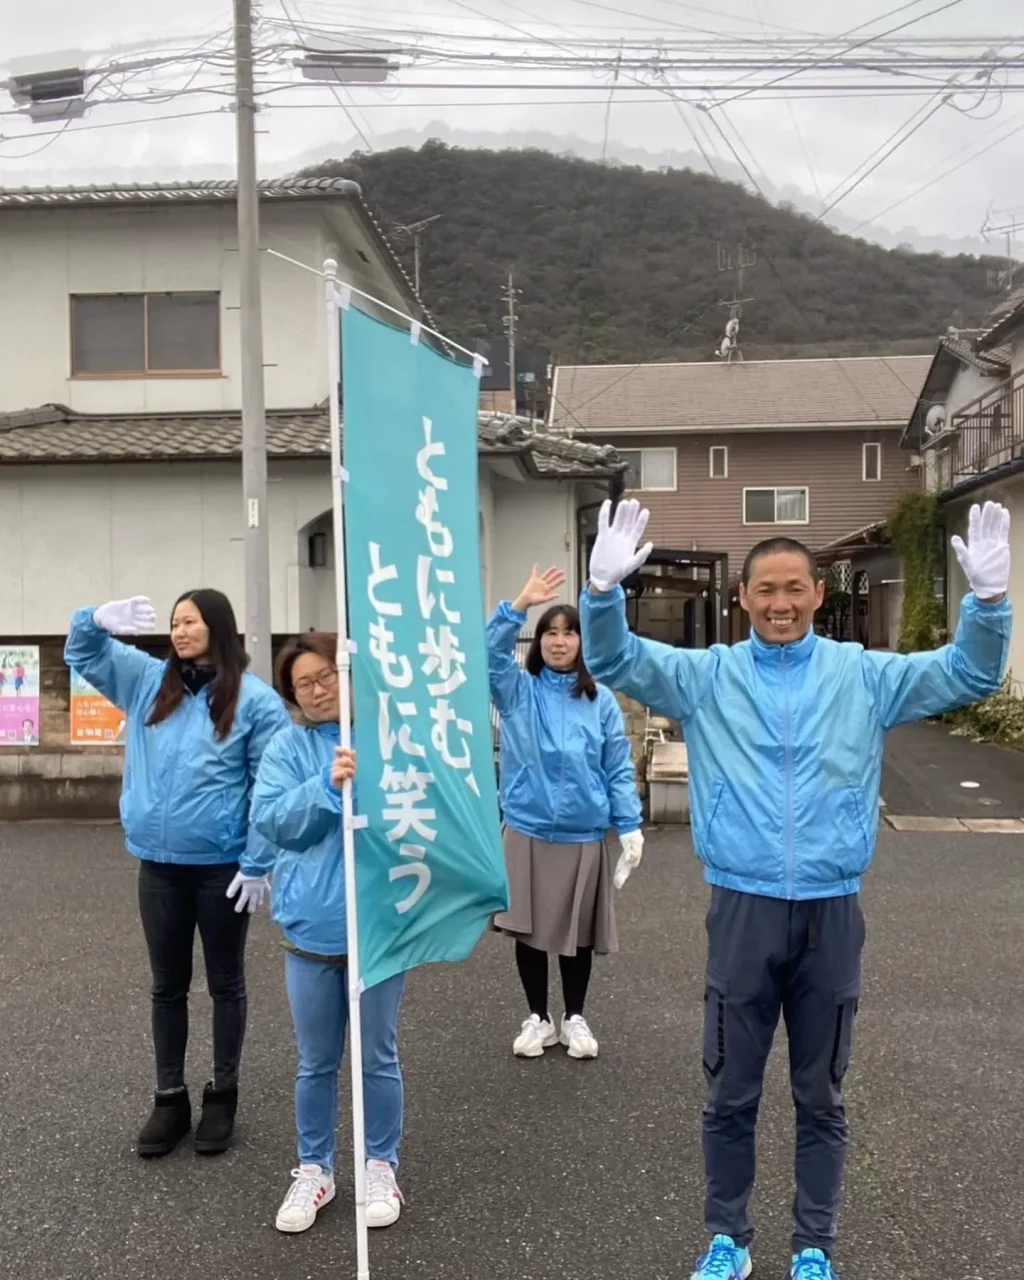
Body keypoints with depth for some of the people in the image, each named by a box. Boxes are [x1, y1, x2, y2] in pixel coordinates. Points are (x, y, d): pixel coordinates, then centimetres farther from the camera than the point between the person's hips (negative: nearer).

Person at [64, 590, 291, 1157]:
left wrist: (260, 864, -15)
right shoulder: (149, 680, 7)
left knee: (225, 983, 12)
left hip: (224, 867, -4)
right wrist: (100, 618, -11)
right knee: (167, 985, 15)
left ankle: (222, 1096, 28)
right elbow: (82, 653, 12)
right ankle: (170, 1098, 30)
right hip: (158, 864, 4)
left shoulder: (254, 698, -9)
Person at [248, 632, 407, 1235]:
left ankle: (382, 1166, 32)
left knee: (377, 1056, 13)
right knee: (316, 1061, 15)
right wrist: (328, 785, -23)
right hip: (311, 926, 1)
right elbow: (271, 819, -10)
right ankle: (315, 1168, 34)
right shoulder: (289, 747, 1)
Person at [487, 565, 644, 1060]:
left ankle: (575, 1018, 31)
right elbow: (489, 652, -20)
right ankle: (538, 1017, 28)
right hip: (527, 830, 0)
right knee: (530, 928, 10)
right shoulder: (517, 690, -1)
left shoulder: (600, 701, -1)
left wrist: (630, 825, -7)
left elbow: (619, 768, 0)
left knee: (578, 930, 12)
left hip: (584, 834, 0)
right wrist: (520, 604, -32)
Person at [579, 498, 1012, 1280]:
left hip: (831, 913, 1)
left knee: (821, 1098, 15)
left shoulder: (864, 676, 2)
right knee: (731, 1095, 12)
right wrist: (605, 588, -27)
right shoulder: (706, 677, 0)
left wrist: (989, 597, -21)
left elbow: (969, 676, -2)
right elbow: (613, 661, -7)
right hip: (743, 910, 0)